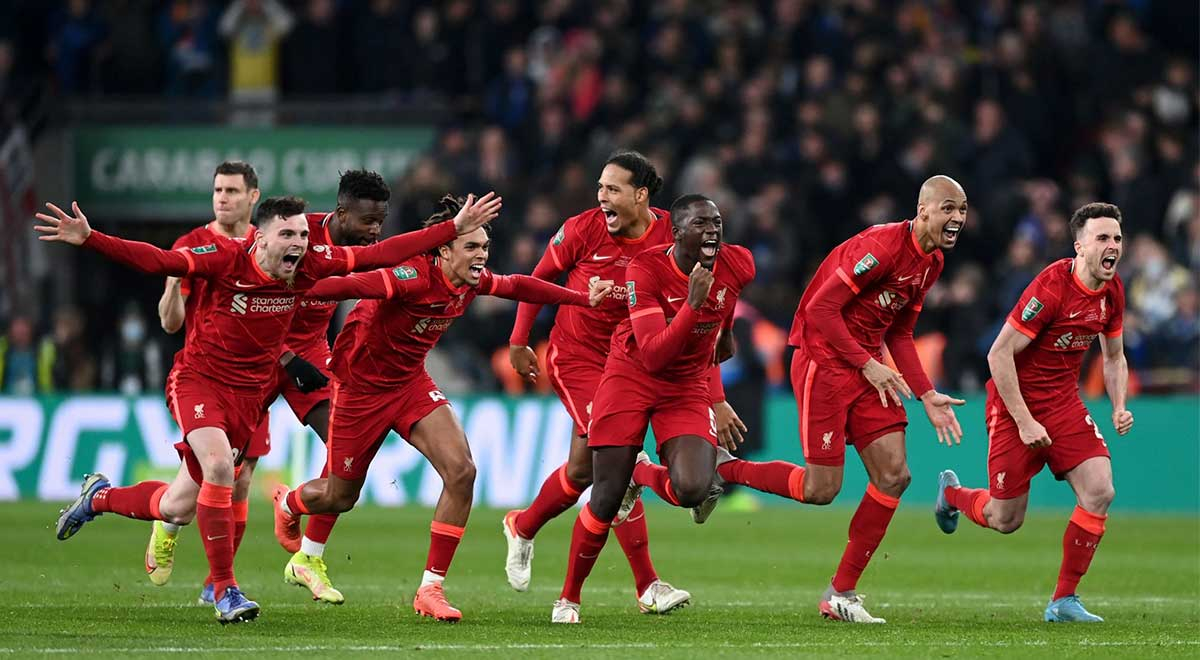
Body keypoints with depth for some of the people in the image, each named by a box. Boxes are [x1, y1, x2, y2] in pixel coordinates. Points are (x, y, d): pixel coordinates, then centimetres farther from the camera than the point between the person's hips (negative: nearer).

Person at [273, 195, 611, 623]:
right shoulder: (414, 276, -30)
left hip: (410, 383, 6)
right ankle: (288, 505, 49)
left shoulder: (473, 282, -7)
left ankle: (430, 589, -7)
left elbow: (518, 286, 13)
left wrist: (584, 298, 14)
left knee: (460, 471, -15)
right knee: (340, 498, 9)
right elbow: (353, 286, -40)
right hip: (361, 385, -6)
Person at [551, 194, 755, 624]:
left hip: (688, 387, 3)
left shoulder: (738, 266, -12)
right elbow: (652, 357, -29)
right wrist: (693, 304, -40)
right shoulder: (645, 269, -22)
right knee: (606, 499, -5)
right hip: (631, 377, -3)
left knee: (692, 492, -21)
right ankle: (569, 598, 14)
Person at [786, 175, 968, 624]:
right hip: (824, 362, -9)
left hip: (869, 368, 9)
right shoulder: (881, 246, -20)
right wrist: (867, 364, -20)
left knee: (894, 476, -2)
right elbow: (821, 309, -22)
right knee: (822, 489, -9)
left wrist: (926, 395, 10)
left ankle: (841, 594, 5)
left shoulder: (932, 262, 9)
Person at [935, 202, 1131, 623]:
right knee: (1005, 520, 3)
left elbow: (1113, 357, 17)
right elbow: (999, 355, -23)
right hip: (1016, 403, -6)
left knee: (1099, 491, -14)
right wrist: (1024, 422, -22)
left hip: (1064, 402, 6)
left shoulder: (1112, 292, -1)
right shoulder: (1051, 287, -24)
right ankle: (951, 493, 39)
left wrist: (1119, 408, 1)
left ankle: (1064, 600, -3)